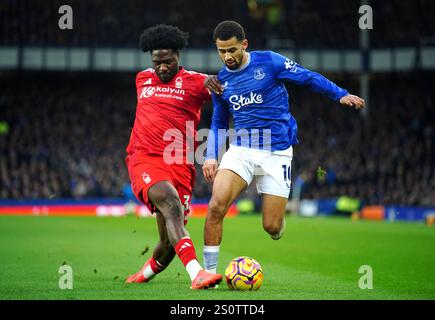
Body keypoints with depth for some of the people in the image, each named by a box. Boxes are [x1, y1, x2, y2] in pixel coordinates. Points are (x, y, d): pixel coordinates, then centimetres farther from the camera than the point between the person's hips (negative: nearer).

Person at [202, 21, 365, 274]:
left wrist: (340, 94, -6)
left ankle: (279, 218, 34)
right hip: (241, 149, 3)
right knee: (216, 206, -21)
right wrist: (212, 156, 5)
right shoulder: (220, 81, 7)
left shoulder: (269, 62, -5)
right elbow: (218, 124, 18)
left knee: (272, 227, -5)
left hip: (277, 153, -2)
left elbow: (309, 78, 3)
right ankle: (209, 271, -11)